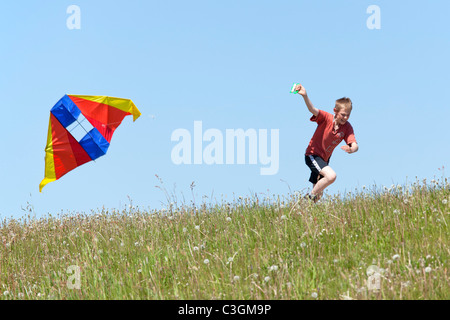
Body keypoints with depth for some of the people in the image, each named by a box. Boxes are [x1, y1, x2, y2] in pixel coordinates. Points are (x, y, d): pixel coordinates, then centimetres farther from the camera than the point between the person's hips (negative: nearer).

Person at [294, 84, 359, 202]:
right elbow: (313, 110, -37)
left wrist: (352, 149, -45)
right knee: (331, 175, -30)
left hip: (324, 159, 6)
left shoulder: (347, 127, -9)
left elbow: (355, 145, -19)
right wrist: (305, 96, -57)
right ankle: (310, 197, -11)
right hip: (312, 155, -6)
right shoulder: (326, 118, -19)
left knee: (318, 195, 12)